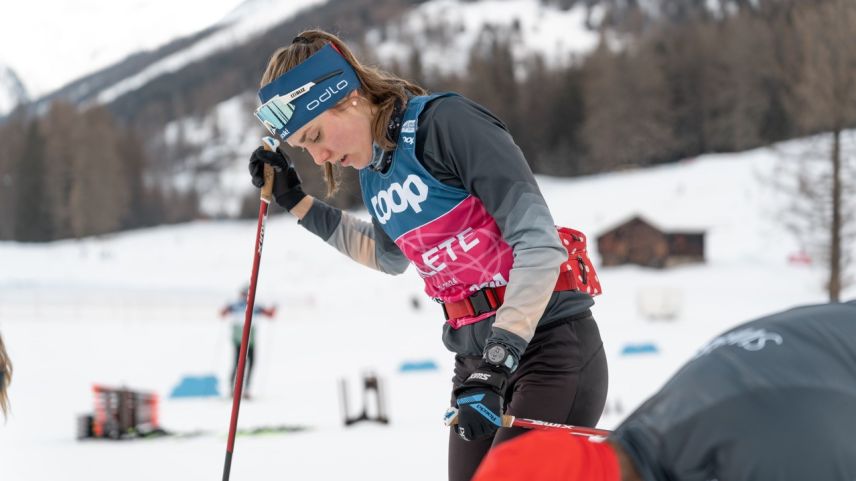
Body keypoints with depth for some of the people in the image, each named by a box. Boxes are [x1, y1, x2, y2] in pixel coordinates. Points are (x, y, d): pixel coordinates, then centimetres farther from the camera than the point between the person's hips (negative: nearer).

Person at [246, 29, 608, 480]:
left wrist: (499, 360, -26)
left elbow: (539, 244, -20)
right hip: (478, 357, 8)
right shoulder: (373, 173, 9)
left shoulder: (447, 123, -15)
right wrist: (297, 202, 23)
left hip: (550, 346, -8)